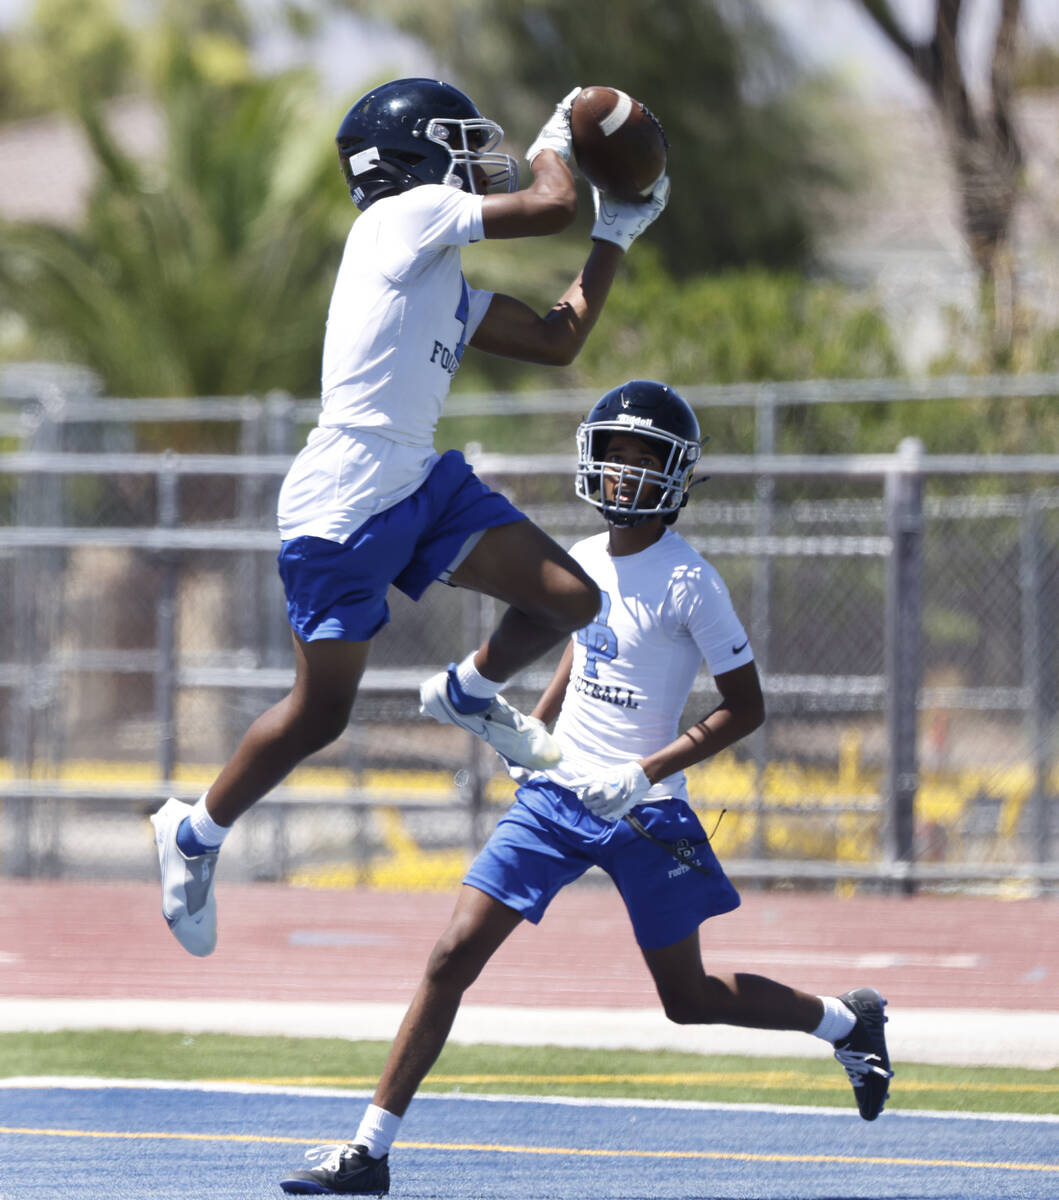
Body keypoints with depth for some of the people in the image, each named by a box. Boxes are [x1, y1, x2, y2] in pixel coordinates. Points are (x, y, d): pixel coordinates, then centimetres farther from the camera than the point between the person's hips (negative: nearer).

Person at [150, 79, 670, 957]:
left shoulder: (450, 286, 19)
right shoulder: (406, 217, -8)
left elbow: (559, 339, 23)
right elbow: (551, 207, -11)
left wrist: (617, 234, 27)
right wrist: (556, 143, 9)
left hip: (424, 484, 8)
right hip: (345, 501, -8)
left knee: (571, 600, -4)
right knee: (321, 712, 0)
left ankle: (470, 692, 25)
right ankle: (198, 833, 22)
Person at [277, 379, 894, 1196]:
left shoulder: (689, 584, -13)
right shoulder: (583, 563, 6)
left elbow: (746, 707, -11)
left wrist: (645, 774, -18)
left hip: (643, 813, -5)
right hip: (555, 793, 5)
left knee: (688, 999, 7)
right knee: (454, 957, -6)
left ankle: (849, 1020, 33)